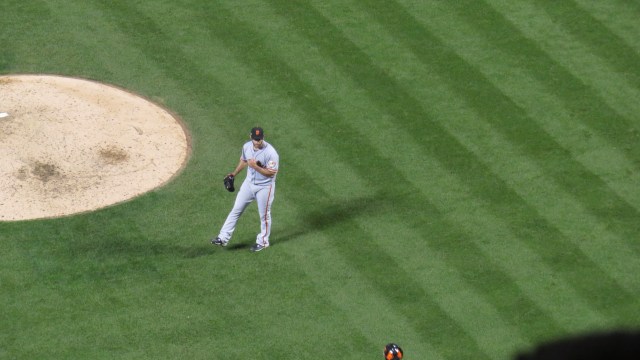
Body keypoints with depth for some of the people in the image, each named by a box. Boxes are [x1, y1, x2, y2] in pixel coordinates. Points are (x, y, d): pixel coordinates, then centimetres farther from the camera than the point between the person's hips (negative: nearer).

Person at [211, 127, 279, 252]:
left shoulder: (270, 152, -26)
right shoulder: (246, 147, -5)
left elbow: (272, 173, -25)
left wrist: (255, 167, -32)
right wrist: (234, 174, 20)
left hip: (264, 187, -6)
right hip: (249, 183, 6)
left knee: (264, 215, 9)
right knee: (236, 210, 7)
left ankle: (263, 241, 28)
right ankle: (223, 238, 11)